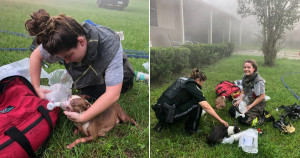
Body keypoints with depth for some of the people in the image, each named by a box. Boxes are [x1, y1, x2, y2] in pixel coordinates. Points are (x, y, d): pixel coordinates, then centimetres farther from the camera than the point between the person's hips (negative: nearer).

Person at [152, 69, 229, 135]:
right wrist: (220, 120, -8)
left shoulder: (182, 79, 18)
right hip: (167, 114, -9)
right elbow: (206, 106, -15)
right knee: (198, 103, -5)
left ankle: (163, 122, 19)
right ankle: (191, 129, 10)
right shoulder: (193, 87, -7)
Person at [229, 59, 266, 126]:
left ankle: (260, 115, 5)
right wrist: (240, 99, -2)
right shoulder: (245, 76, -5)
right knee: (232, 110, 3)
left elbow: (262, 96, -21)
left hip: (257, 103, -7)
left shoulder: (259, 81, -27)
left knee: (242, 119, -17)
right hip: (247, 100, 7)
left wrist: (250, 106, -19)